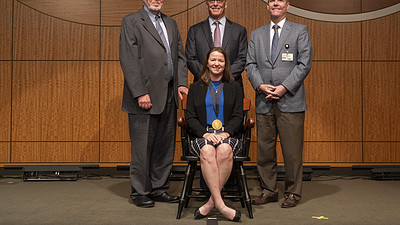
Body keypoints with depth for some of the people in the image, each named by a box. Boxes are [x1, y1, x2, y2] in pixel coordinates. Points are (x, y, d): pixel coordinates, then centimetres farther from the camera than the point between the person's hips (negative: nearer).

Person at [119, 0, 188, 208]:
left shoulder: (171, 23, 19)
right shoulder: (131, 21, -1)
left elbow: (180, 56, 18)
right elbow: (128, 60, -9)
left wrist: (182, 82, 2)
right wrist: (140, 93, -16)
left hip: (169, 95, 7)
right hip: (145, 94, -6)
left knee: (165, 146, 11)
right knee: (142, 147, 0)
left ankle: (158, 188, 23)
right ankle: (140, 192, 14)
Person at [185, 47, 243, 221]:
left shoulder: (234, 88, 19)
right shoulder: (195, 88, 19)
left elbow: (238, 116, 8)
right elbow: (190, 117, 8)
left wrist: (226, 132, -12)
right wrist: (205, 133, -11)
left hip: (228, 135, 0)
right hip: (203, 135, 0)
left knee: (225, 150, -36)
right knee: (207, 151, -36)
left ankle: (211, 202, -27)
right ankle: (220, 204, -35)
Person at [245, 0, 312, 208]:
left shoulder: (299, 31, 7)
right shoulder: (256, 34, 16)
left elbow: (304, 63, -3)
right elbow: (251, 64, 9)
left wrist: (284, 87, -13)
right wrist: (260, 85, -8)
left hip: (291, 101, -3)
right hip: (264, 102, 3)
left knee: (292, 150, -1)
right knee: (264, 149, 6)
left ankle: (293, 193, 13)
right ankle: (268, 191, 19)